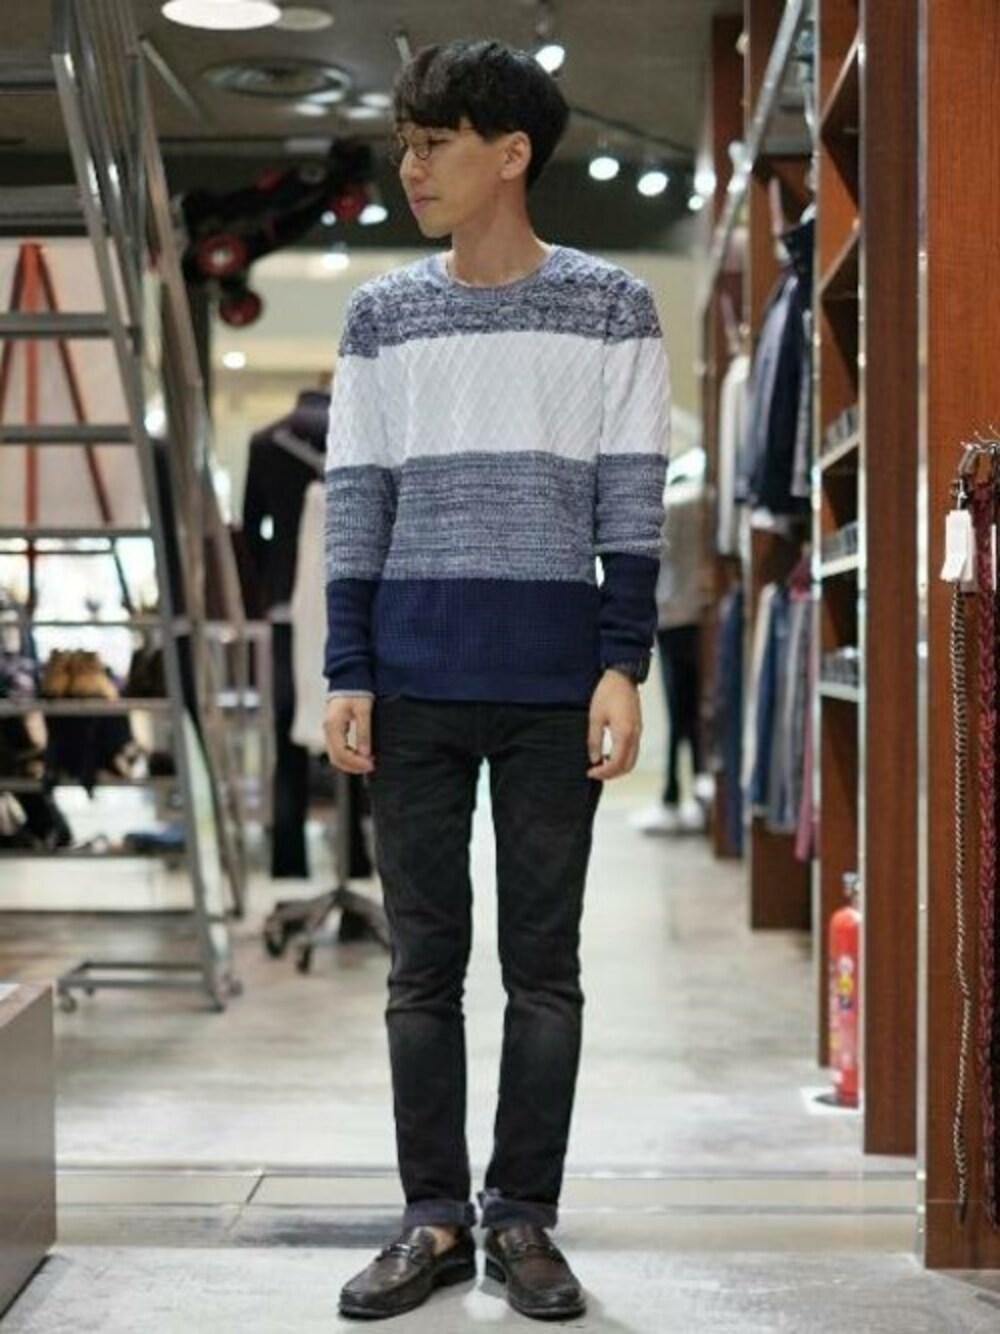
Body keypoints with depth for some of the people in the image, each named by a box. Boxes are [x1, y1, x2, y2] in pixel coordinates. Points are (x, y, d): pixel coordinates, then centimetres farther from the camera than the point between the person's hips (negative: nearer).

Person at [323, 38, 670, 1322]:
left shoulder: (610, 306, 3)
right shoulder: (382, 313, 8)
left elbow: (631, 505, 1)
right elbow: (355, 507, 7)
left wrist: (623, 666, -7)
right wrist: (348, 674, 0)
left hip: (554, 688, -2)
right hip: (415, 684, 2)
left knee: (543, 966, 5)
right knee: (424, 963, 6)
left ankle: (523, 1217, 16)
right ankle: (434, 1217, 16)